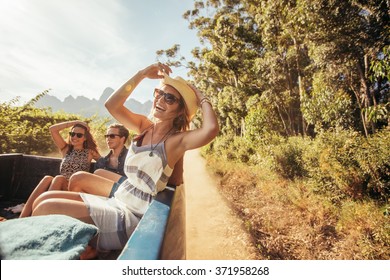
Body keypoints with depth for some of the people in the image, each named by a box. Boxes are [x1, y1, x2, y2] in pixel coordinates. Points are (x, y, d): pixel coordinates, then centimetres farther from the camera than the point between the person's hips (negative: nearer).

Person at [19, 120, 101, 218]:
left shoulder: (90, 152, 12)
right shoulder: (66, 149, 18)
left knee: (58, 178, -32)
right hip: (60, 187, 3)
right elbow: (52, 129, 8)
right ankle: (22, 217, -38)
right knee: (47, 178, -30)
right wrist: (75, 122, 9)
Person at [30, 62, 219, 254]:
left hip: (132, 217, -7)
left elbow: (211, 129, -33)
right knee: (44, 199, 0)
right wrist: (141, 74, 0)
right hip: (116, 201, 7)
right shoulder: (144, 126, 7)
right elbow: (112, 105, 1)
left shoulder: (176, 140, -14)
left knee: (47, 209, -15)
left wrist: (201, 98, -15)